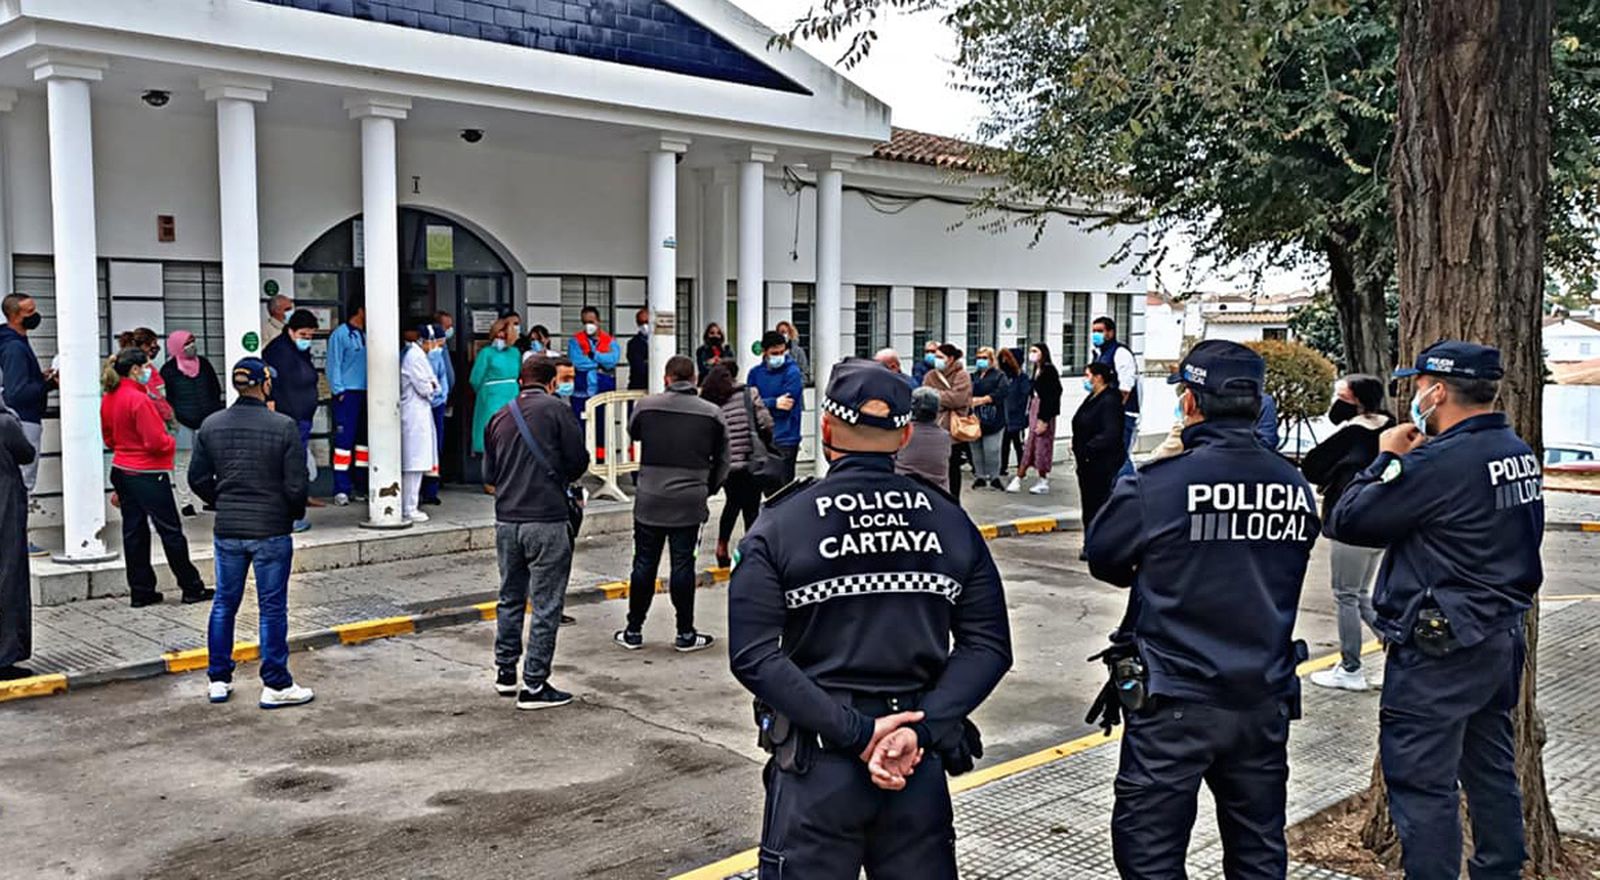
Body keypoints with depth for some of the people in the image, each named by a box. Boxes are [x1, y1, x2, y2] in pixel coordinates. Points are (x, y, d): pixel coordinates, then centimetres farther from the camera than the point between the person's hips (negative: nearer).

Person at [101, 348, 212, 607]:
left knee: (133, 531, 10)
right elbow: (156, 441, -21)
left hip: (121, 470, 8)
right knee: (171, 531, 1)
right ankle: (192, 588, 8)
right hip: (148, 474, -8)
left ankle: (141, 591, 14)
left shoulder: (109, 399, 6)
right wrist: (171, 442, -2)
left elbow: (109, 438, 17)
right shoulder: (139, 399, -20)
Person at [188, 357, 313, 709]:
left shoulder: (211, 425, 0)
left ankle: (218, 680, 23)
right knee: (272, 608, 4)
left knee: (224, 604, 16)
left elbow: (197, 478, 5)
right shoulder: (284, 427, -13)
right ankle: (275, 685, 9)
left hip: (227, 530, 4)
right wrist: (296, 512, 7)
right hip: (272, 530, -4)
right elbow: (297, 485, -13)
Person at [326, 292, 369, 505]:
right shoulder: (340, 334, -6)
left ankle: (361, 485, 18)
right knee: (344, 439, -6)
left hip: (366, 393, 7)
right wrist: (339, 391, -13)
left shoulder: (366, 335, 12)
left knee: (364, 438, 10)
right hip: (348, 394, -7)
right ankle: (341, 489, -4)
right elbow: (333, 365, -8)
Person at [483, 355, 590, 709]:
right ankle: (533, 685, 2)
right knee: (546, 605, 0)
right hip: (546, 520, -6)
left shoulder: (499, 417, 9)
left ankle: (505, 673, 29)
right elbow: (579, 460, -6)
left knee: (510, 598, 19)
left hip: (506, 520, 6)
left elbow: (489, 474, 11)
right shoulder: (557, 410, -6)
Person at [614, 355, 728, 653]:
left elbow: (632, 433, 20)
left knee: (644, 564, 9)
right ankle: (685, 634, 12)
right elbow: (722, 461, 5)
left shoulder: (646, 406, -2)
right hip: (689, 502, -1)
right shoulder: (712, 413, -1)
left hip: (649, 499, 1)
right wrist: (707, 490, 18)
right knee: (683, 565, 5)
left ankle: (633, 631, 18)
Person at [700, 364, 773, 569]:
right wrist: (767, 445, 13)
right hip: (750, 460, -3)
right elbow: (766, 424, -4)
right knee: (751, 508, 4)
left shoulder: (705, 402, 4)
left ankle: (722, 550, 24)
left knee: (732, 503, 23)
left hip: (724, 464, 3)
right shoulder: (749, 394, 0)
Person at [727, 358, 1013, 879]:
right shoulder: (951, 522, 0)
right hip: (921, 763, 3)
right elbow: (988, 646, -4)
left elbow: (754, 656, -16)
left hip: (816, 761, -2)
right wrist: (921, 728, -11)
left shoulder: (777, 528, -7)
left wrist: (853, 732, -16)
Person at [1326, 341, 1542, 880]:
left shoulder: (1440, 461, -23)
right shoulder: (1519, 453, 6)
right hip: (1502, 636, 10)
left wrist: (1387, 459, -4)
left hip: (1439, 651, -9)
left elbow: (1347, 522, -18)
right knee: (1491, 770, 21)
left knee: (1421, 782, -1)